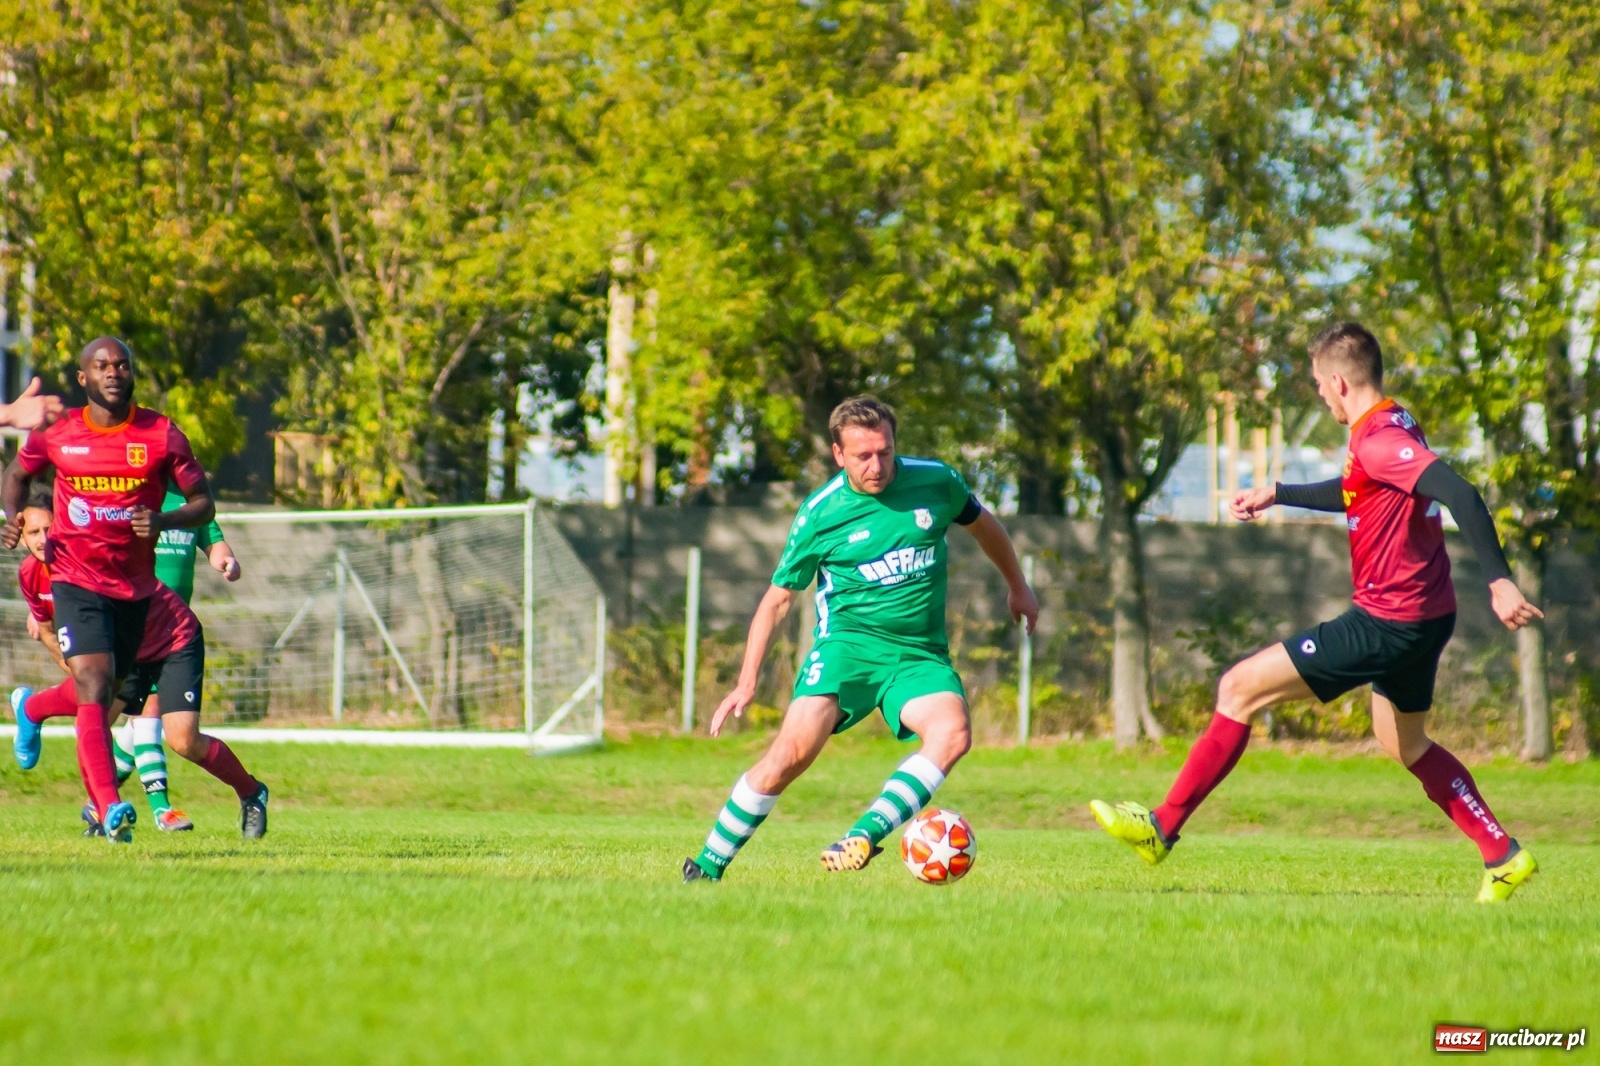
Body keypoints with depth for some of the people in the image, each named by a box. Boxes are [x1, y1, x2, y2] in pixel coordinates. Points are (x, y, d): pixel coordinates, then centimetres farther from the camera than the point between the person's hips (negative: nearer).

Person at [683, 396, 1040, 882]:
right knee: (794, 748, -24)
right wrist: (747, 683, 1)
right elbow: (778, 598, 7)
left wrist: (1018, 586, 36)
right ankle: (707, 867, -11)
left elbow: (982, 524, 24)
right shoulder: (819, 514, -3)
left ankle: (865, 837, -35)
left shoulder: (934, 481, 1)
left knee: (953, 733, -30)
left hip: (920, 654, 2)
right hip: (848, 641, -2)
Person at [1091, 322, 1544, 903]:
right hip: (1423, 617, 10)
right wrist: (1278, 493, 33)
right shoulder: (1390, 430, 11)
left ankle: (1162, 827, -2)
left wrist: (1498, 581, -37)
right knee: (1404, 745, 29)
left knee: (1240, 688, -5)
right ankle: (1504, 855, 28)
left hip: (1385, 624, -10)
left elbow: (1461, 494, -31)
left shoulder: (1379, 439, -20)